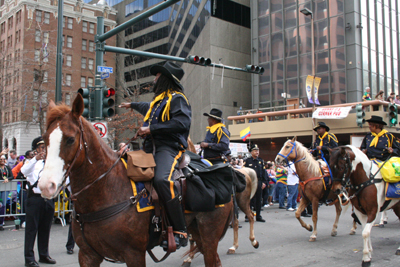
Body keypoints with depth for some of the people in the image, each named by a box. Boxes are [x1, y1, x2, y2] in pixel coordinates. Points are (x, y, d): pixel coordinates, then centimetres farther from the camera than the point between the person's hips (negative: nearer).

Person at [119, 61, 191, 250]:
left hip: (169, 148, -10)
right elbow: (148, 109, 50)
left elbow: (182, 122, -19)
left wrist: (151, 129, -18)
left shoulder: (177, 98, -2)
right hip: (152, 148, 10)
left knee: (162, 179, -36)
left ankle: (180, 232, -31)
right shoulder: (159, 100, 25)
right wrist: (132, 105, 68)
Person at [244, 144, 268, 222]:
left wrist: (264, 182, 1)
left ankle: (258, 216, 19)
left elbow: (264, 172, 10)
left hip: (259, 183, 4)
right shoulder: (247, 161, -2)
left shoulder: (261, 161, 10)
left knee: (258, 200, 10)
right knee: (249, 200, 1)